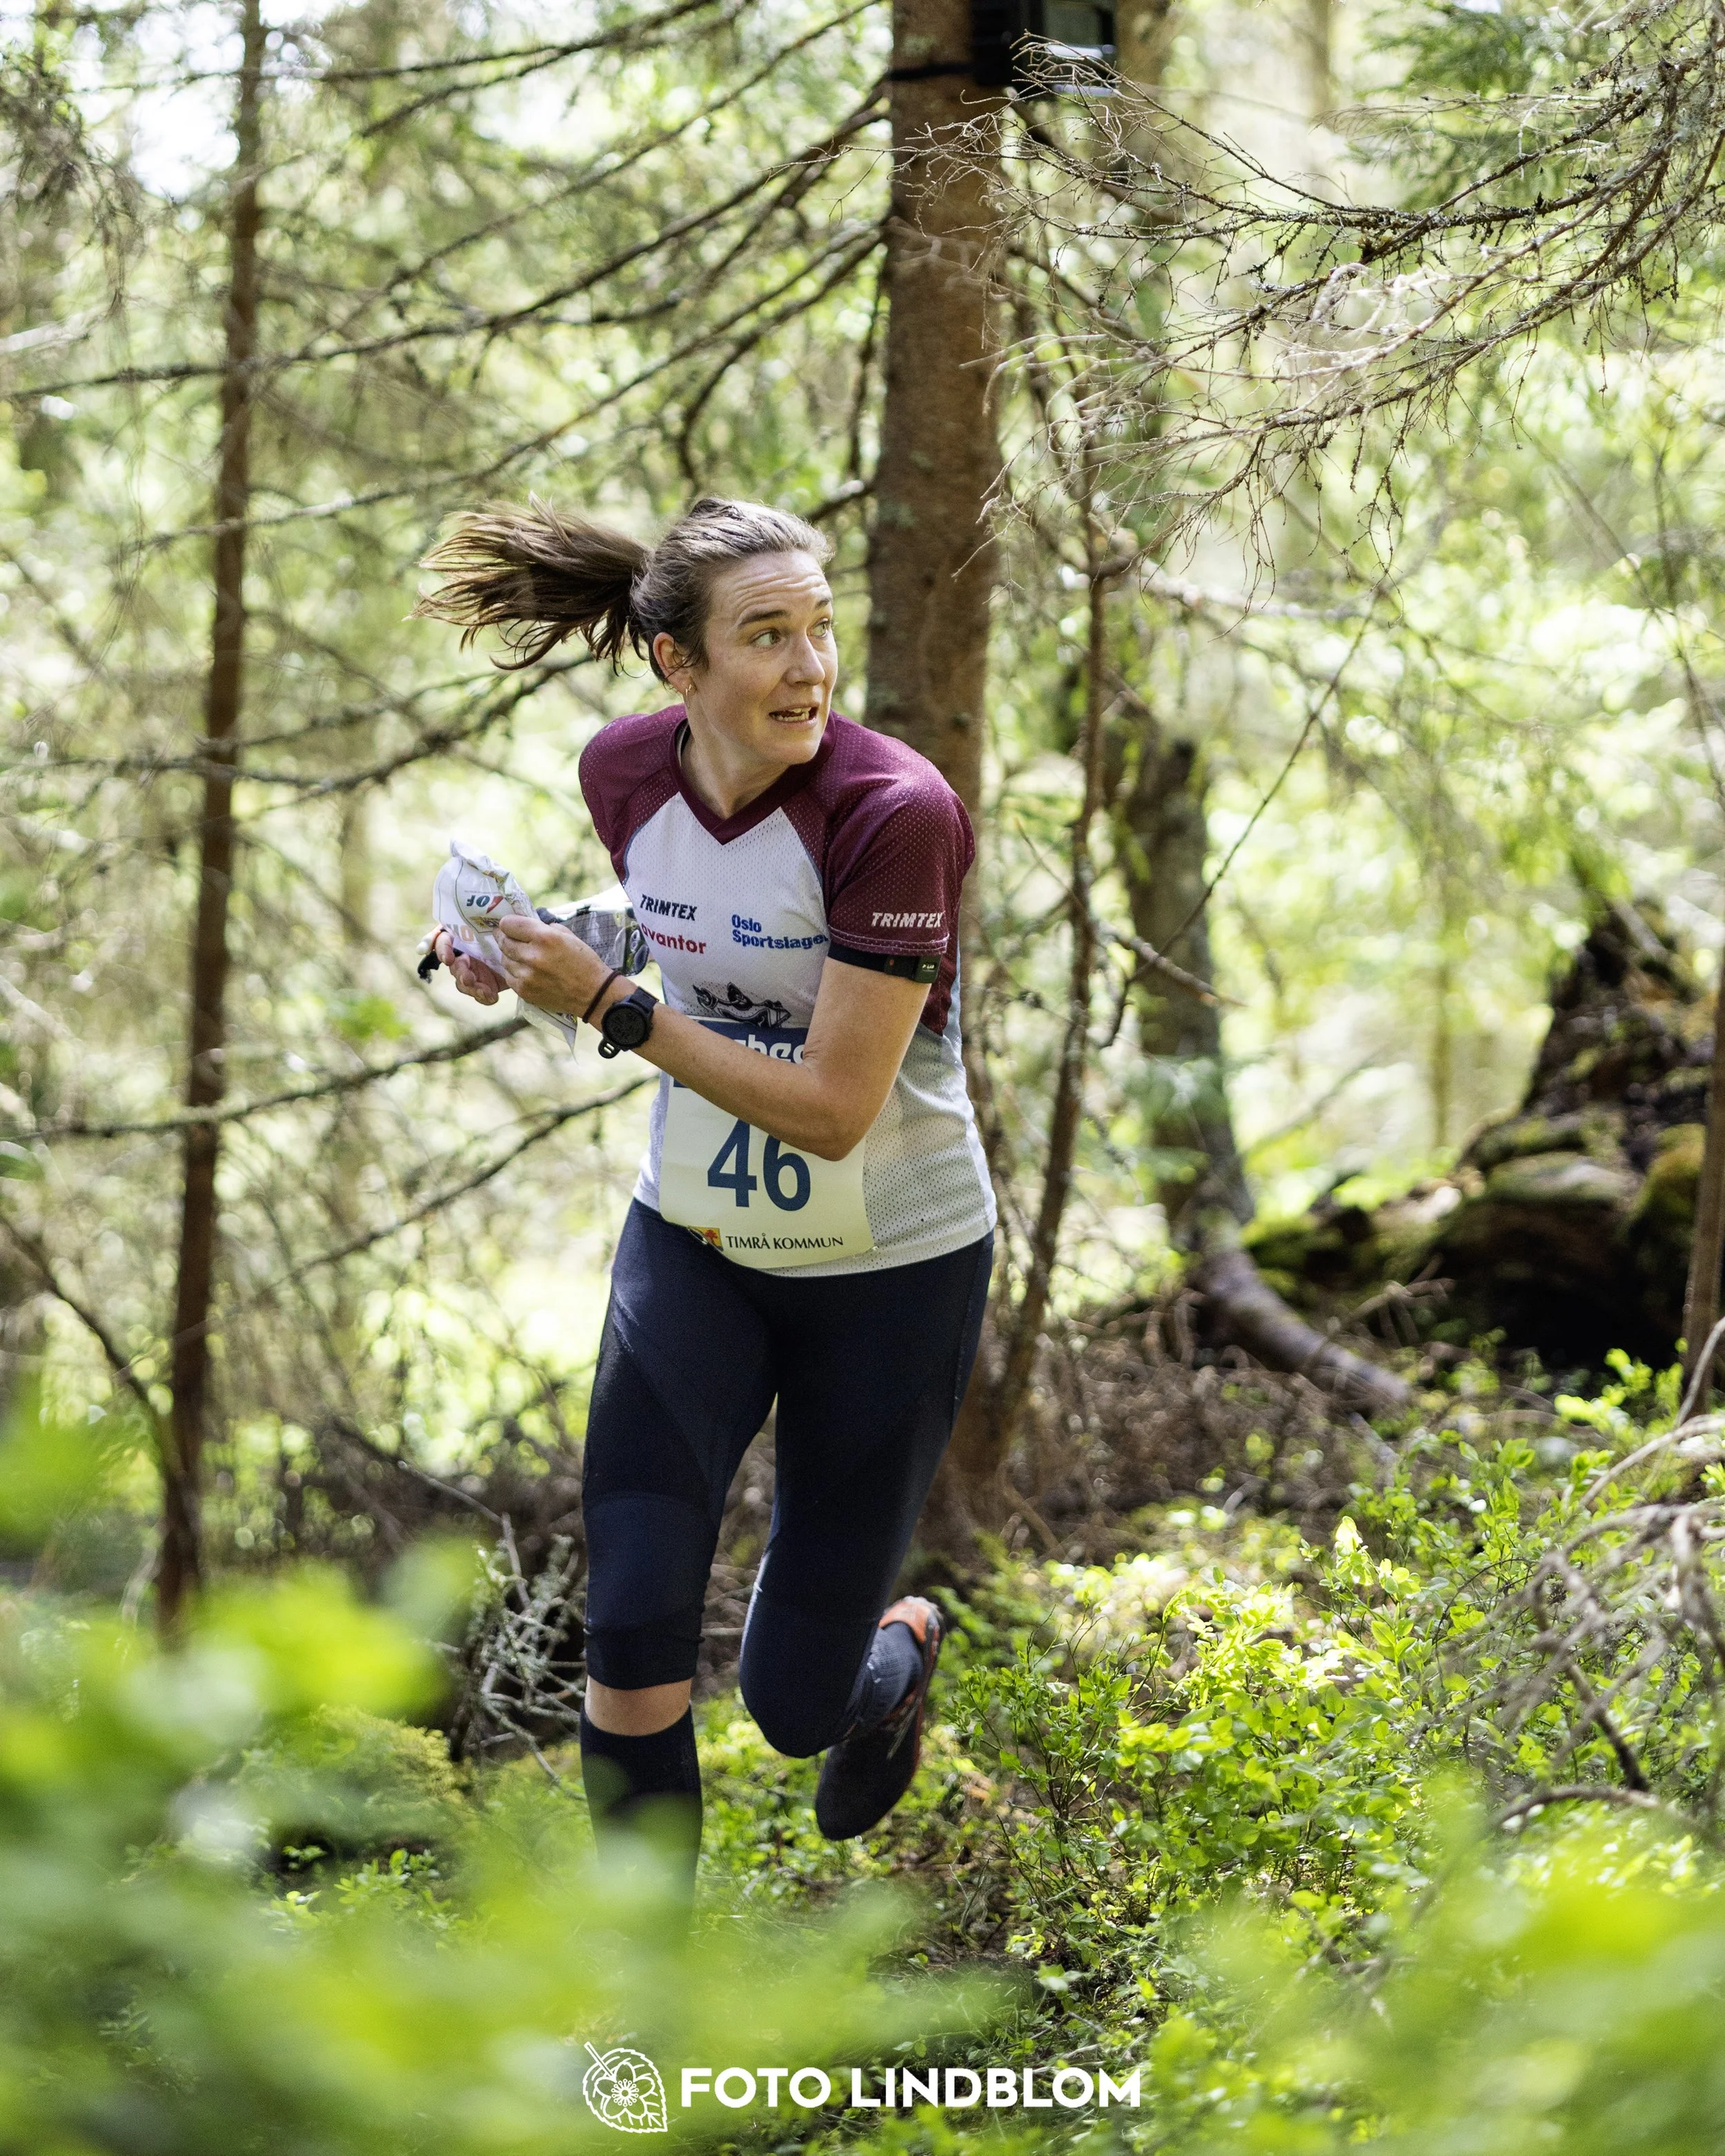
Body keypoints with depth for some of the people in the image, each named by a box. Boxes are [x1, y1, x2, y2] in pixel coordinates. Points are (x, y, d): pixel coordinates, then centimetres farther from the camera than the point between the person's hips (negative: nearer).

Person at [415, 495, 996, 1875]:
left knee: (795, 1705, 6)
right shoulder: (627, 773, -8)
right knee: (632, 1639, -12)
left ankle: (906, 1648, 44)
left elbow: (833, 1107, -26)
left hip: (892, 1270, -4)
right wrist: (534, 958, -2)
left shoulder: (894, 809, -25)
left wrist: (609, 1007, -27)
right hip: (694, 1243, 4)